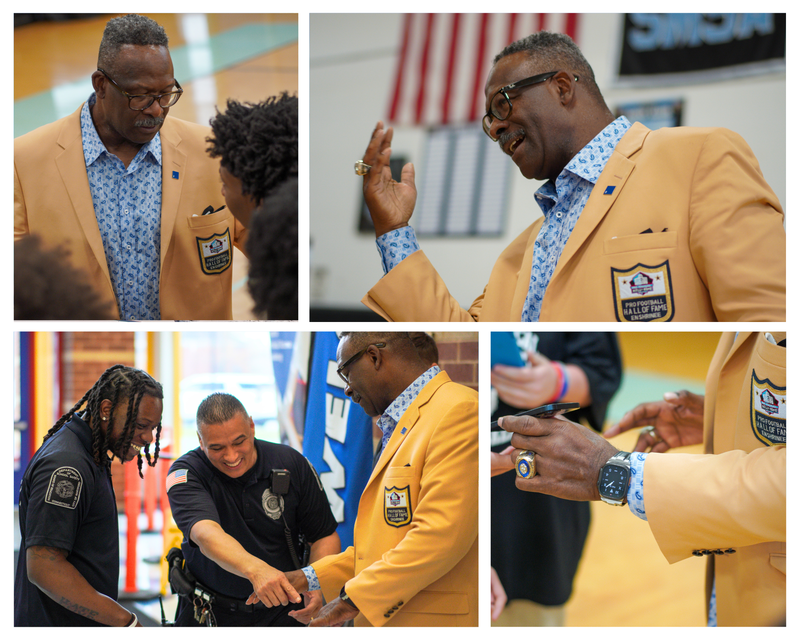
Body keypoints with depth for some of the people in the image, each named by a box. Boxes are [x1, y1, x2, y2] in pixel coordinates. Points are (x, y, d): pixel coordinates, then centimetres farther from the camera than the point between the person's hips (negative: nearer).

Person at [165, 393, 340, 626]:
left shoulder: (292, 465, -4)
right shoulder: (186, 474, -13)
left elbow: (326, 535, 4)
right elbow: (206, 534, -32)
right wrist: (256, 570, -50)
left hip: (282, 613, 1)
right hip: (210, 615, -1)